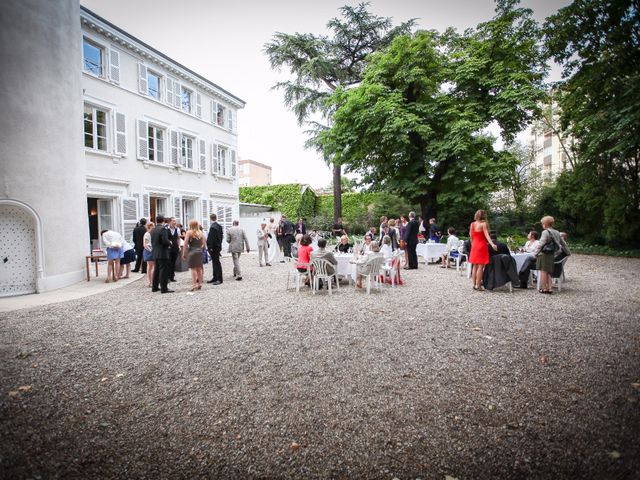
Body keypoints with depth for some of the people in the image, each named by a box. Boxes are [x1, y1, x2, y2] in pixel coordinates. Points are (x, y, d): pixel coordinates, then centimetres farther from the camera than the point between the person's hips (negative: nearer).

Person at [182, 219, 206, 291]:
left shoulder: (189, 232, -3)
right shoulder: (201, 233, 7)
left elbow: (185, 244, -8)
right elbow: (204, 244, 7)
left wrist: (184, 253, -3)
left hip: (192, 252, -4)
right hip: (199, 252, 4)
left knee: (193, 269, -2)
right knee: (199, 268, 11)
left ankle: (194, 285, -4)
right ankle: (199, 284, 17)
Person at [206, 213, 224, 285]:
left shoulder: (213, 227, -19)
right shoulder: (219, 226, 9)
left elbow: (211, 239, -20)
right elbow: (221, 237, 15)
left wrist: (210, 248, -17)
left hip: (214, 248, -9)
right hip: (218, 247, 9)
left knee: (216, 263, -4)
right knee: (215, 262, 15)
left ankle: (219, 279, 1)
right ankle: (215, 277, 24)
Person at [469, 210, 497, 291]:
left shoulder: (472, 224, 7)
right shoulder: (484, 224, -10)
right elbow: (486, 235, -22)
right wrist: (492, 244, -32)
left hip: (474, 246, 6)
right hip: (481, 246, -6)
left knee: (475, 266, 11)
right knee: (480, 266, -4)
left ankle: (474, 284, 15)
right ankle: (478, 285, -4)